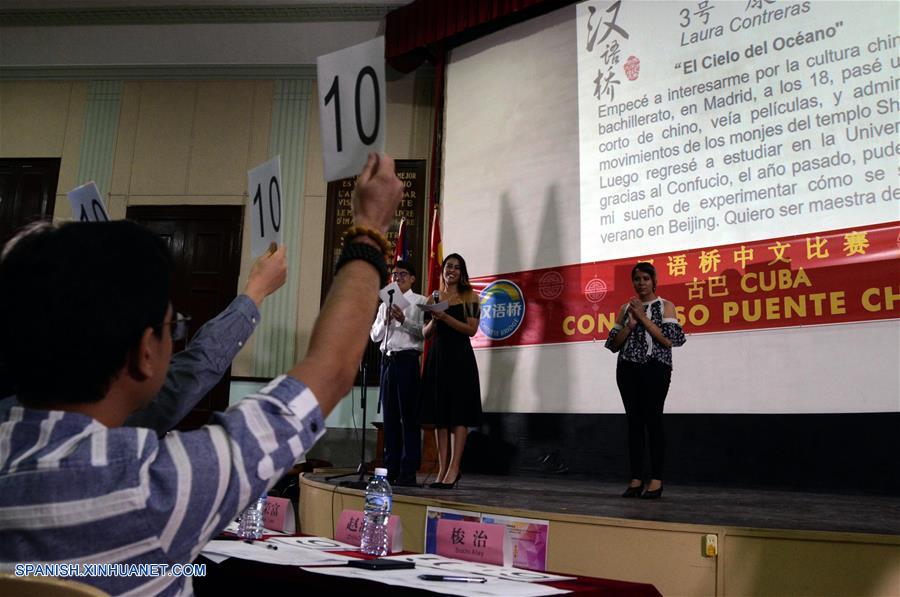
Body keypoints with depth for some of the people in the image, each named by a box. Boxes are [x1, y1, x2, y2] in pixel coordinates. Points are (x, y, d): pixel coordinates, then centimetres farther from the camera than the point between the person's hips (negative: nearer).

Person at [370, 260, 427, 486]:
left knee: (409, 415, -6)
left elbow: (424, 332, -8)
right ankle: (391, 469, 13)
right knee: (390, 415, 7)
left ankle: (408, 472, -3)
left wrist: (404, 320, -19)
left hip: (408, 359, -6)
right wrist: (385, 321, 0)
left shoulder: (419, 302, 4)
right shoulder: (385, 304, 20)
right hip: (387, 359, 6)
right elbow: (374, 335, 17)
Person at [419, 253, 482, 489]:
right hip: (437, 356, 5)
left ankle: (454, 469, -6)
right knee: (439, 415, 4)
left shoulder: (470, 297, 3)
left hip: (460, 357, -4)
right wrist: (434, 319, -6)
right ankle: (442, 470, 7)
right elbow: (426, 333, 14)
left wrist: (445, 317, -15)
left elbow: (471, 329, -7)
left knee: (459, 414, -6)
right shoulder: (434, 299, 14)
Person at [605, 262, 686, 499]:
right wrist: (630, 323, -6)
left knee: (653, 421, -8)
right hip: (628, 369, 4)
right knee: (634, 422, 3)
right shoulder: (626, 308, 15)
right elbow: (614, 344, 10)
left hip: (655, 368, -4)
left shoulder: (665, 306, 5)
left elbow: (669, 340, -9)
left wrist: (643, 318, -10)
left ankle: (656, 480, -2)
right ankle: (636, 479, 7)